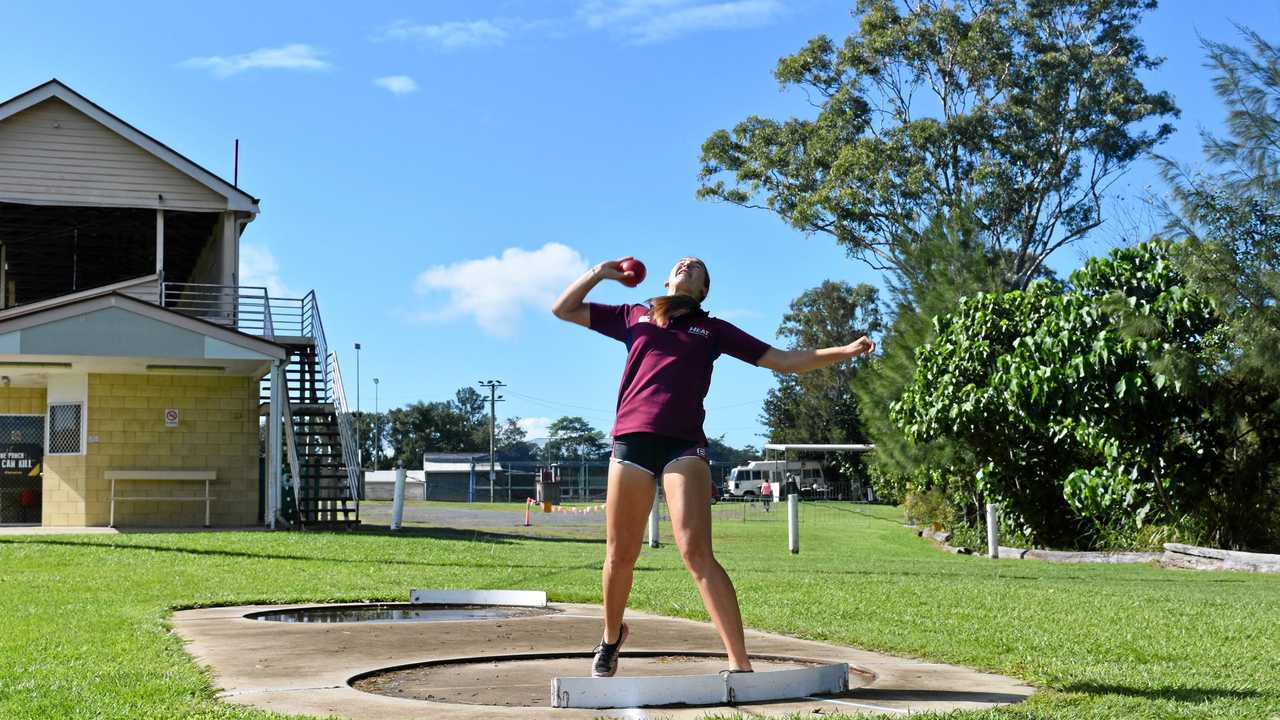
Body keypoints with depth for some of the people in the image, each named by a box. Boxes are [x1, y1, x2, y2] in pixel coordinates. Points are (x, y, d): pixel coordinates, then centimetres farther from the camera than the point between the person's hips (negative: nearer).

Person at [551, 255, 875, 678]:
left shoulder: (713, 329, 19)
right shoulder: (634, 316, 22)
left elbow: (784, 361, 18)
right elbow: (563, 310, 26)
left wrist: (846, 352, 11)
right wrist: (600, 272, 18)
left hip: (684, 443, -2)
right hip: (631, 438, 2)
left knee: (696, 552, -16)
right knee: (620, 556, 5)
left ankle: (740, 665, -20)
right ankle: (612, 636, 33)